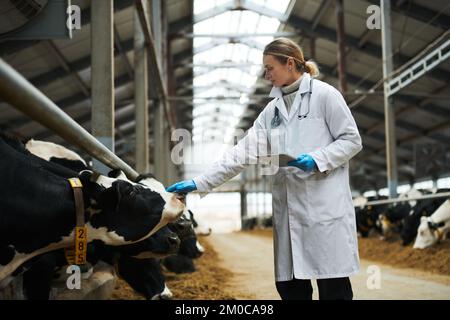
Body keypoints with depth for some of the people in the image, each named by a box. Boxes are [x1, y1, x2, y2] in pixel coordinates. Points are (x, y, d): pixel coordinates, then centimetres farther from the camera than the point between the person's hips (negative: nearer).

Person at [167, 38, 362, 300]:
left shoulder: (324, 94, 0)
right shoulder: (273, 109, 16)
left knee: (333, 287, -2)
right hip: (288, 207, 6)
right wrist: (200, 183, 4)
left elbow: (352, 140, -1)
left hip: (325, 204, -5)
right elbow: (243, 152, 10)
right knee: (288, 284, 5)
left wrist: (317, 159, -16)